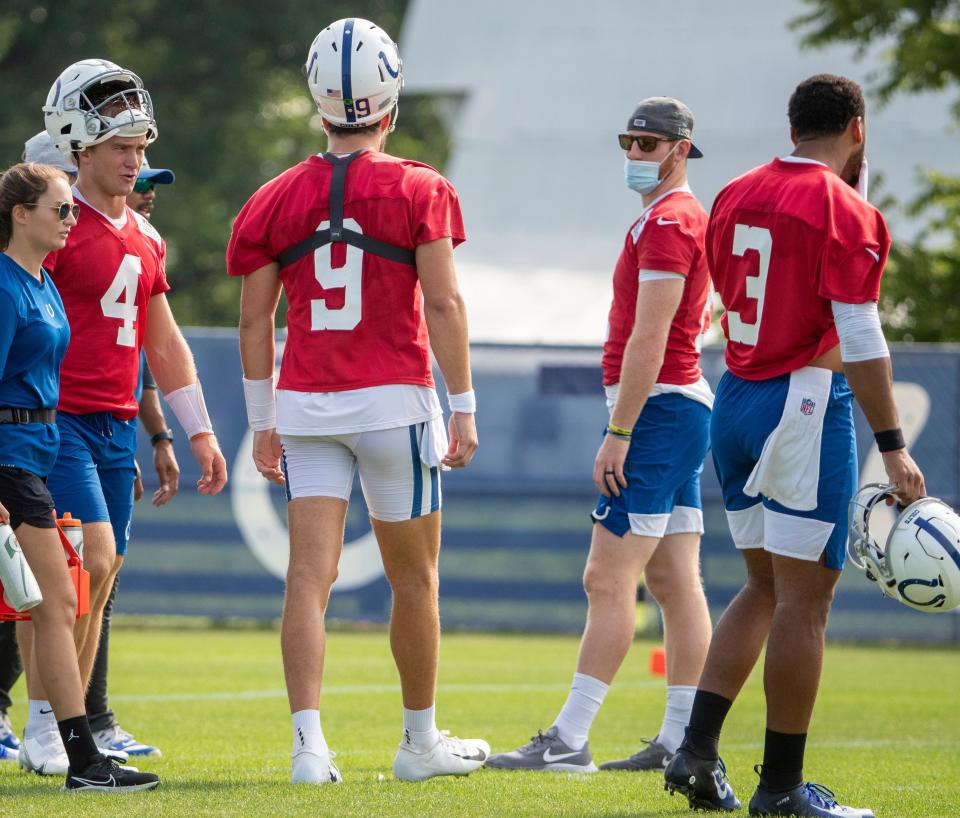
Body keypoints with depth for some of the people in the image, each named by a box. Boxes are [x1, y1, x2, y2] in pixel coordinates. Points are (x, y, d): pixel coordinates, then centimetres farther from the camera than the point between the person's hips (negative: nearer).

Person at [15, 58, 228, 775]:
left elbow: (163, 343, 23)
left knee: (98, 582, 7)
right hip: (59, 418, -7)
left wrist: (199, 432, 21)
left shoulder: (144, 239, 16)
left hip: (117, 424, 7)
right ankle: (44, 720, -9)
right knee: (92, 560, -17)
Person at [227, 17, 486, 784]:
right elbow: (444, 303, -8)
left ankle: (309, 742, -11)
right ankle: (421, 740, 21)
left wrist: (263, 422, 14)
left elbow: (254, 319, 6)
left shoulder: (277, 200, 4)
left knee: (311, 574, -1)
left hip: (306, 404, 2)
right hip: (394, 398, -2)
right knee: (413, 579, 11)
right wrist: (464, 406, -2)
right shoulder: (418, 191, -4)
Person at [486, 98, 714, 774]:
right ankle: (682, 741, 8)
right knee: (675, 582, 8)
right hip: (685, 403, 11)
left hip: (655, 411, -11)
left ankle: (569, 740, -14)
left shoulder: (667, 222, -13)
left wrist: (618, 433, -21)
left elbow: (648, 339, -19)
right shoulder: (687, 217, 20)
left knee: (609, 579, -12)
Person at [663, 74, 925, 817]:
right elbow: (860, 341, -15)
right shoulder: (845, 212, -12)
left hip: (735, 397, 7)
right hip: (805, 404, -7)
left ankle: (698, 750, 7)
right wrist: (893, 449, -12)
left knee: (766, 588, 17)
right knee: (805, 599, -1)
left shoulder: (734, 199, 9)